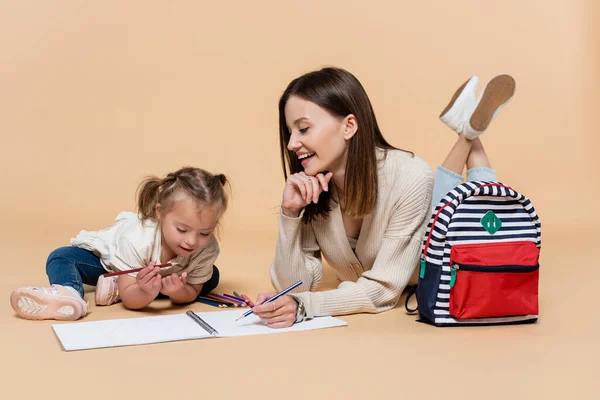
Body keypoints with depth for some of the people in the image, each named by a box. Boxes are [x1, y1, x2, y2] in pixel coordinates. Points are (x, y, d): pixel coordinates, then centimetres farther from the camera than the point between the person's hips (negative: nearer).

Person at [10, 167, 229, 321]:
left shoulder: (207, 250, -33)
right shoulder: (137, 240, -42)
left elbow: (192, 293, -22)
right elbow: (130, 300, -36)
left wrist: (178, 291, -46)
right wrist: (147, 292, -60)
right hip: (106, 258, -3)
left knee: (210, 277, -15)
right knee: (61, 258, -21)